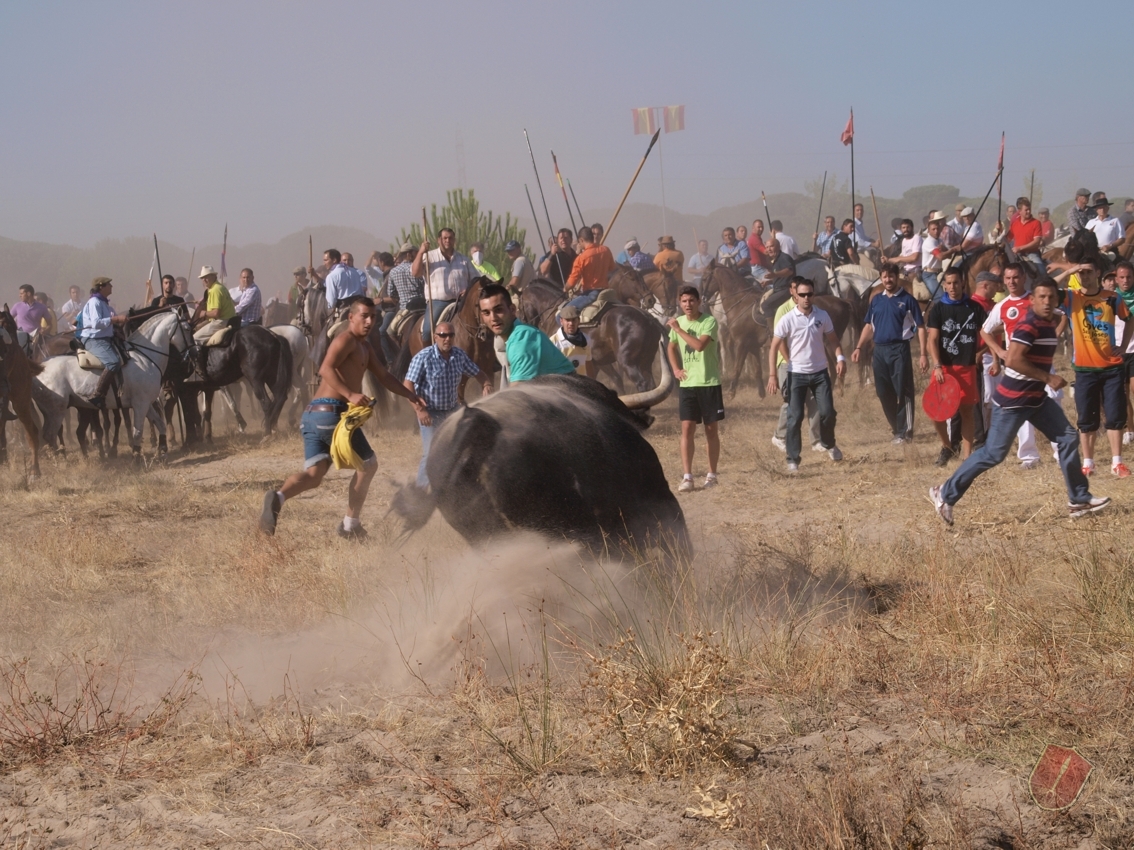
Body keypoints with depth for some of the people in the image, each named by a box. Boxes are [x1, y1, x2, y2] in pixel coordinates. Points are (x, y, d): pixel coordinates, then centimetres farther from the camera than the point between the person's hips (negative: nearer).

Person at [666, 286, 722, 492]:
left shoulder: (709, 321, -11)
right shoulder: (679, 322, 6)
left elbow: (699, 345, -27)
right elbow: (672, 347, 24)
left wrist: (678, 329, -21)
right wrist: (676, 369, 9)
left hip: (709, 383, -4)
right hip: (687, 384, 4)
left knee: (711, 429, 6)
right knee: (687, 428, -4)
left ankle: (711, 475, 16)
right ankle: (687, 477, -5)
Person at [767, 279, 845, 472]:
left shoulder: (822, 316, -1)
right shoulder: (787, 320, -11)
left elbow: (833, 340, 10)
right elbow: (774, 347, -7)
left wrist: (840, 358, -9)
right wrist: (772, 375, -14)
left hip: (820, 372, 3)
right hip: (797, 374, -2)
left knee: (827, 412, 0)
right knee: (795, 417, -5)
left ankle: (829, 445, 28)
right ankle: (793, 459, 3)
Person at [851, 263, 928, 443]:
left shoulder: (907, 300, -2)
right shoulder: (876, 300, 12)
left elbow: (920, 327, -4)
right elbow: (869, 326, 19)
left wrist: (923, 354, -11)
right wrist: (858, 348, 9)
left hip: (899, 349, -5)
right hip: (879, 350, 5)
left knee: (902, 392, -6)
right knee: (884, 393, 8)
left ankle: (904, 431, -2)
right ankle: (896, 427, 20)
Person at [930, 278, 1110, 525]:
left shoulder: (1048, 323, 9)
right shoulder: (1029, 326, -20)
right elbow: (1013, 361, -32)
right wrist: (1048, 378, -26)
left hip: (1037, 399, 9)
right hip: (1012, 401, -9)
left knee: (1068, 438, 4)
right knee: (993, 453, -5)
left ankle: (1078, 500, 11)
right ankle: (945, 494, 6)